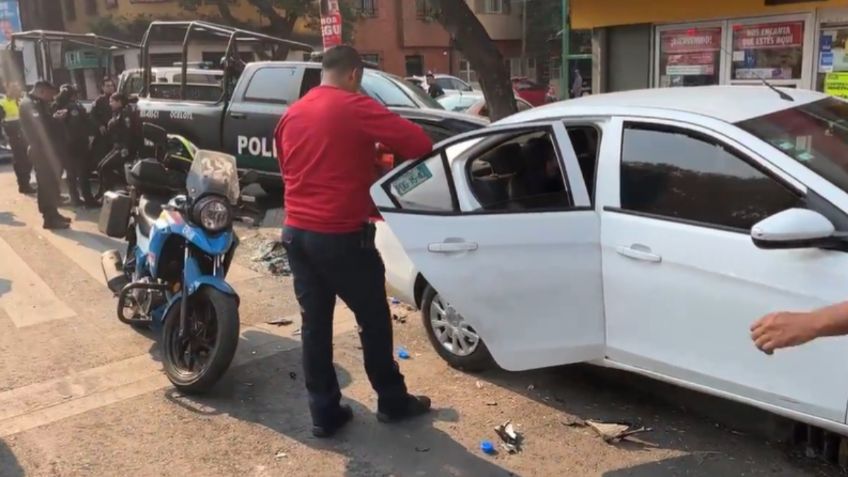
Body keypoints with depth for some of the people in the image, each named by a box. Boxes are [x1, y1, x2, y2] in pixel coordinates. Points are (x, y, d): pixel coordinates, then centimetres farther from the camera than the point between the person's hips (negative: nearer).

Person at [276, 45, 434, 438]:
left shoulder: (292, 115, 10)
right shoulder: (356, 107, -11)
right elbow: (419, 143, -16)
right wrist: (378, 149, 6)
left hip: (296, 232, 7)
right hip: (341, 236, -6)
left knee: (315, 323, 13)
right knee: (373, 320, 10)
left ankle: (324, 412, 20)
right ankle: (392, 401, 25)